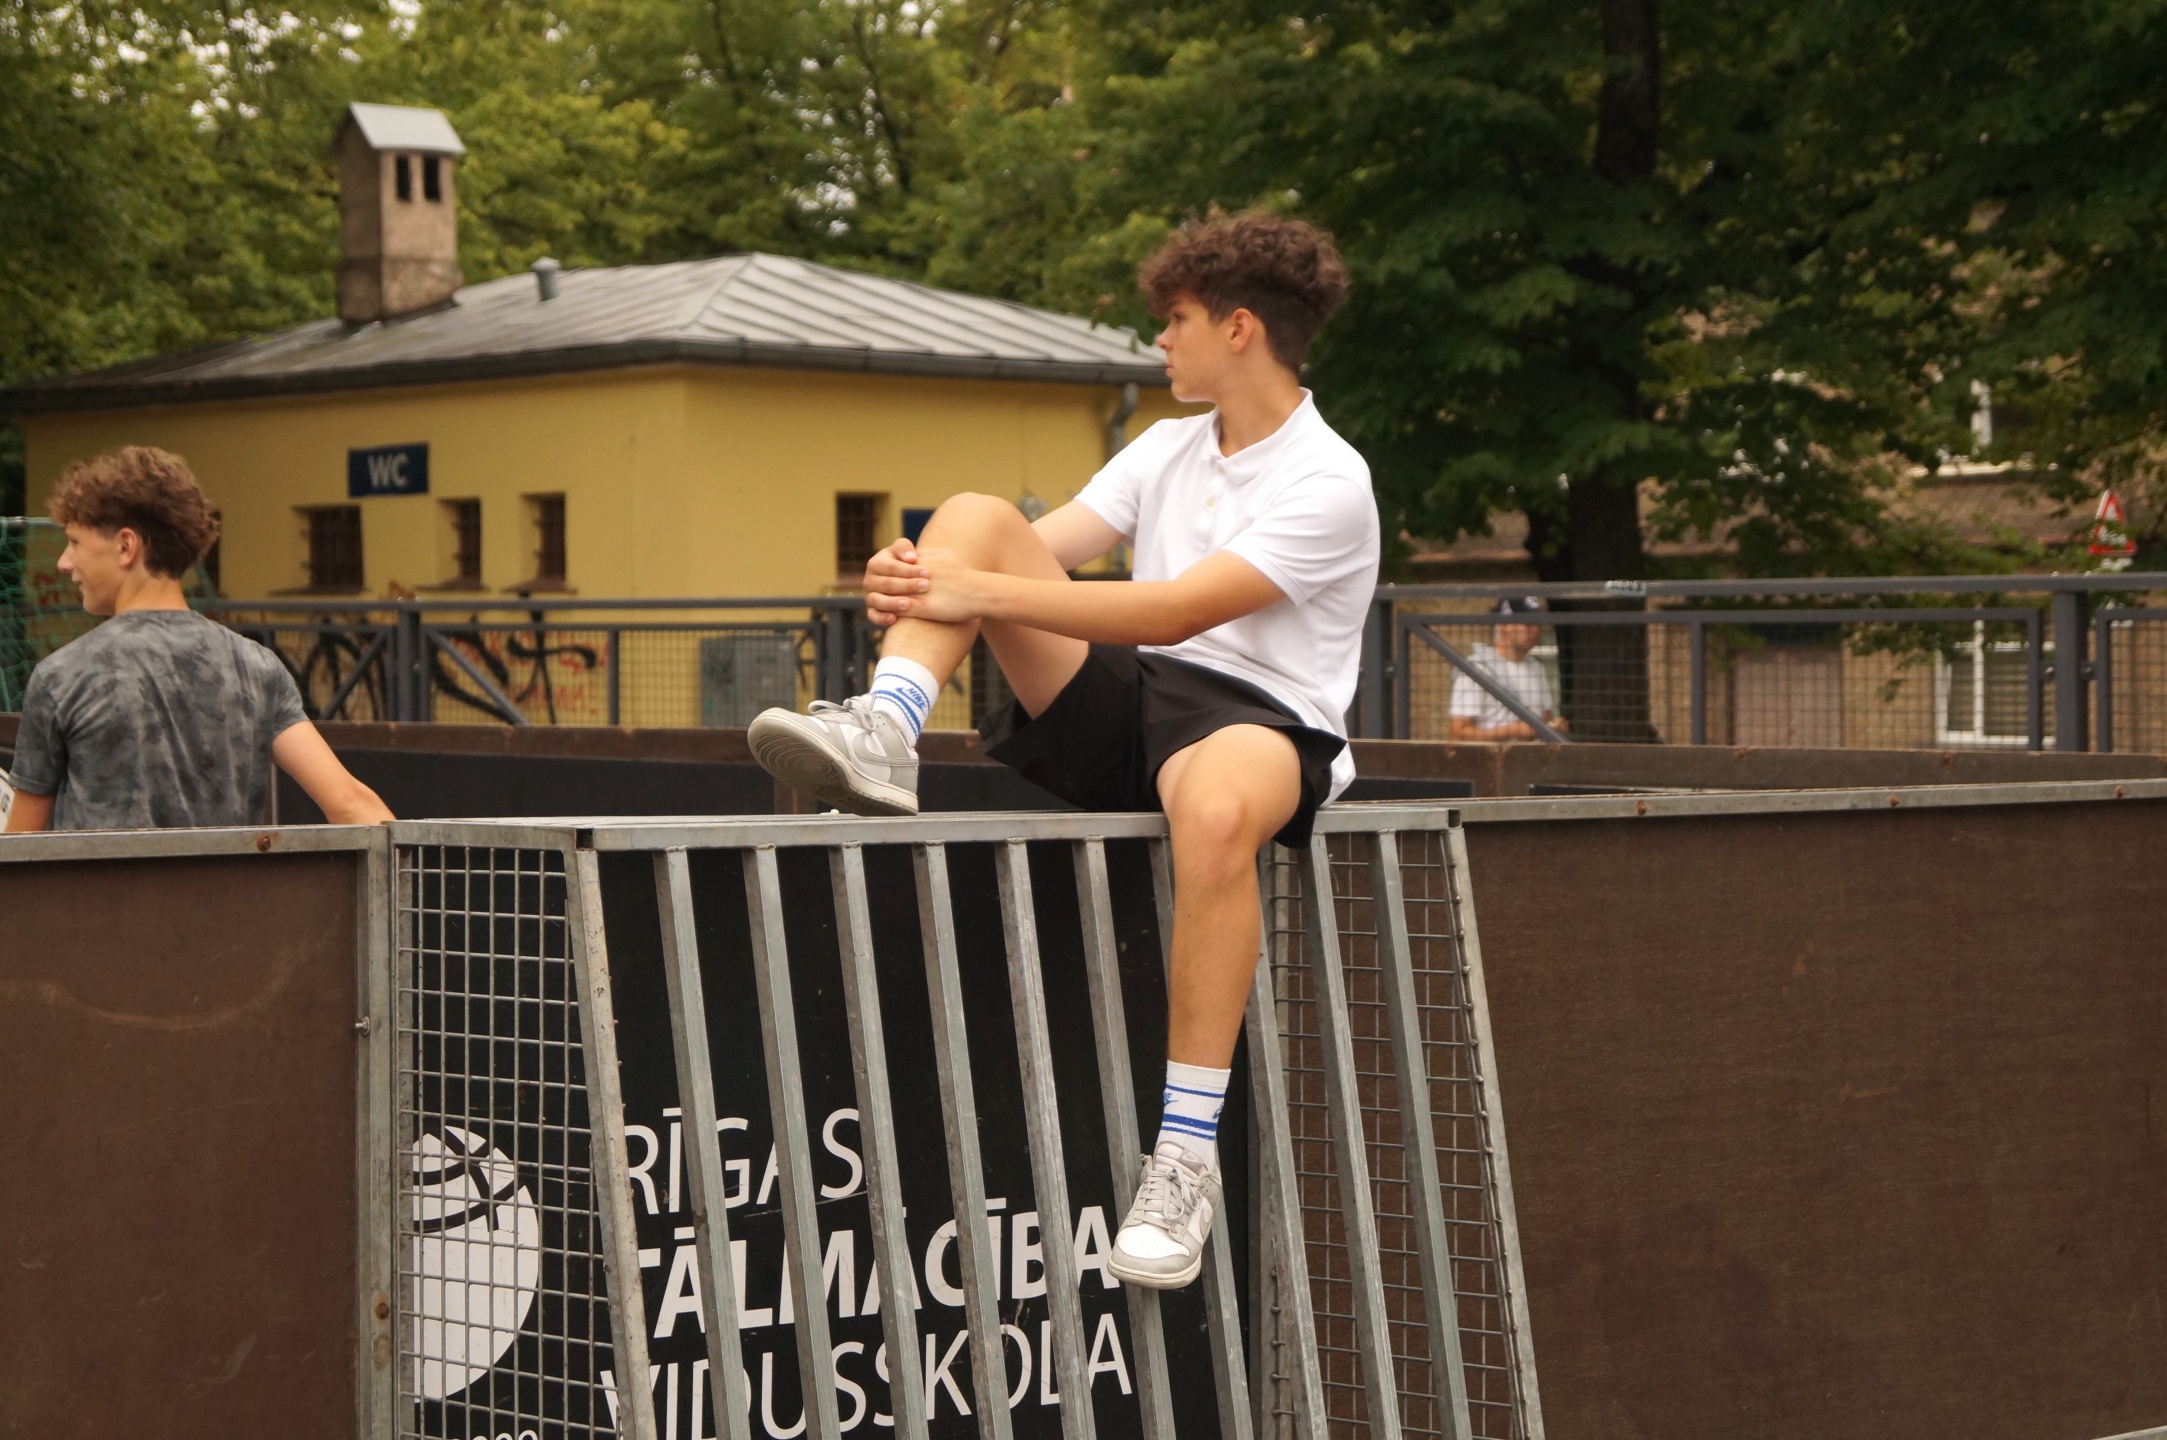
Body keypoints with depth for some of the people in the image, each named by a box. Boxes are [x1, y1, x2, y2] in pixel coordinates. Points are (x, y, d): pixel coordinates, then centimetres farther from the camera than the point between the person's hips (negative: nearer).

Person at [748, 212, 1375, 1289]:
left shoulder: (1327, 483, -10)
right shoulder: (1165, 450, 17)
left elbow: (1180, 610, -21)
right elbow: (1046, 546, 6)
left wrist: (983, 596, -26)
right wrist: (925, 584, -17)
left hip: (1259, 718, -7)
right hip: (1125, 706, 7)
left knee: (1216, 802, -45)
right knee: (976, 513, -5)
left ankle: (1187, 1152, -43)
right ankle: (884, 732, -30)